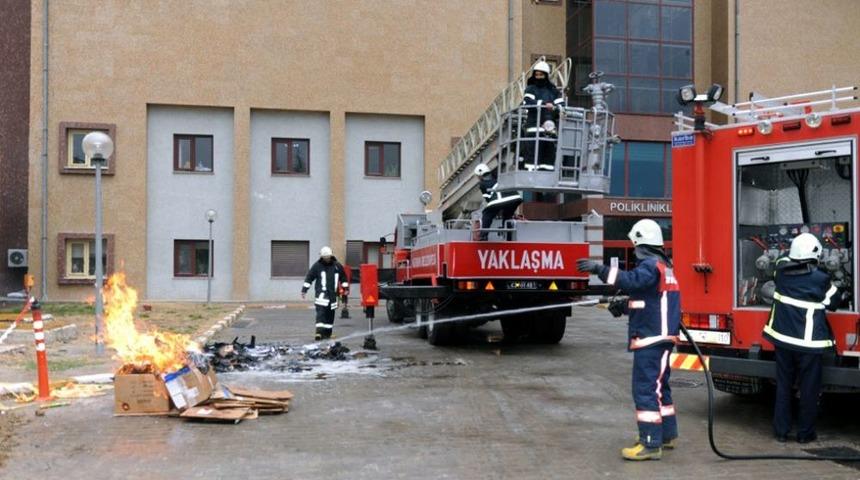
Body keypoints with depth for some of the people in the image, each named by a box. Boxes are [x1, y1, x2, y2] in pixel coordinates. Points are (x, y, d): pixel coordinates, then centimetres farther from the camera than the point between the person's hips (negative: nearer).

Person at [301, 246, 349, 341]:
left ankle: (327, 333, 19)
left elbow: (343, 277, 18)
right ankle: (319, 332, -22)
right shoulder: (317, 265, -1)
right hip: (321, 293, -4)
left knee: (330, 314, 9)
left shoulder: (337, 266, 7)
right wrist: (304, 289, -4)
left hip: (332, 294, 4)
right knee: (321, 312, -17)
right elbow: (309, 278, -1)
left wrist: (345, 288, 16)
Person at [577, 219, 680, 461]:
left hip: (652, 338, -11)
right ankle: (667, 434, 30)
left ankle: (651, 444, -9)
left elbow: (632, 280, -35)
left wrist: (600, 269, -39)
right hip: (657, 337, 11)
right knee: (657, 386, 20)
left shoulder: (651, 265, -15)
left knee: (646, 389, -10)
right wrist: (624, 307, 15)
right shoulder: (662, 265, 18)